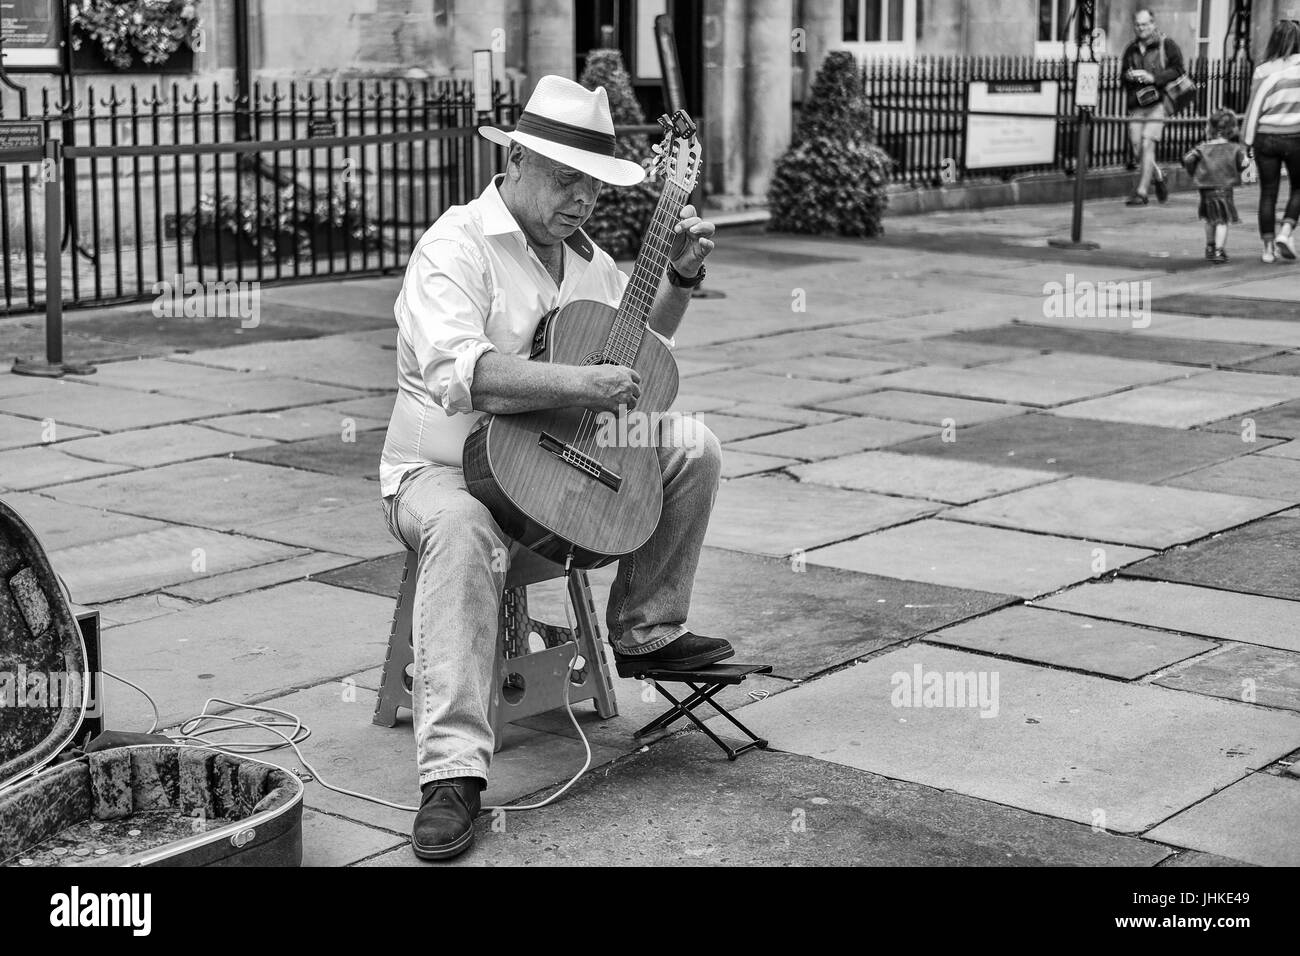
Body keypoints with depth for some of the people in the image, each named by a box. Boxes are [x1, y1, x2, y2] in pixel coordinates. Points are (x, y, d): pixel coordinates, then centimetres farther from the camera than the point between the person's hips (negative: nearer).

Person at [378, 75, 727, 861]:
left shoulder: (583, 253, 10)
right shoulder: (458, 246, -16)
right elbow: (456, 374, -33)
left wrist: (682, 277, 8)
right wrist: (579, 385, -41)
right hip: (446, 469, -7)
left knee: (692, 444, -4)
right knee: (464, 533, -39)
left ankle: (646, 628, 10)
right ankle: (454, 770, -40)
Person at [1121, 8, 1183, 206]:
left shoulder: (1166, 45, 2)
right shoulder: (1130, 49, 17)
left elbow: (1177, 69, -6)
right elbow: (1123, 74, 24)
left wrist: (1154, 77, -17)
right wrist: (1129, 76, -1)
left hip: (1157, 102, -5)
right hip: (1136, 106, 5)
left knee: (1147, 145, -14)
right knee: (1137, 149, 2)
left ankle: (1141, 192, -13)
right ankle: (1159, 179, 29)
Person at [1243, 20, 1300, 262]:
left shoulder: (1263, 70, -5)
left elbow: (1254, 107, -3)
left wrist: (1247, 140, 3)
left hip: (1266, 137, 1)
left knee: (1268, 192, 8)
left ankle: (1268, 246, 10)